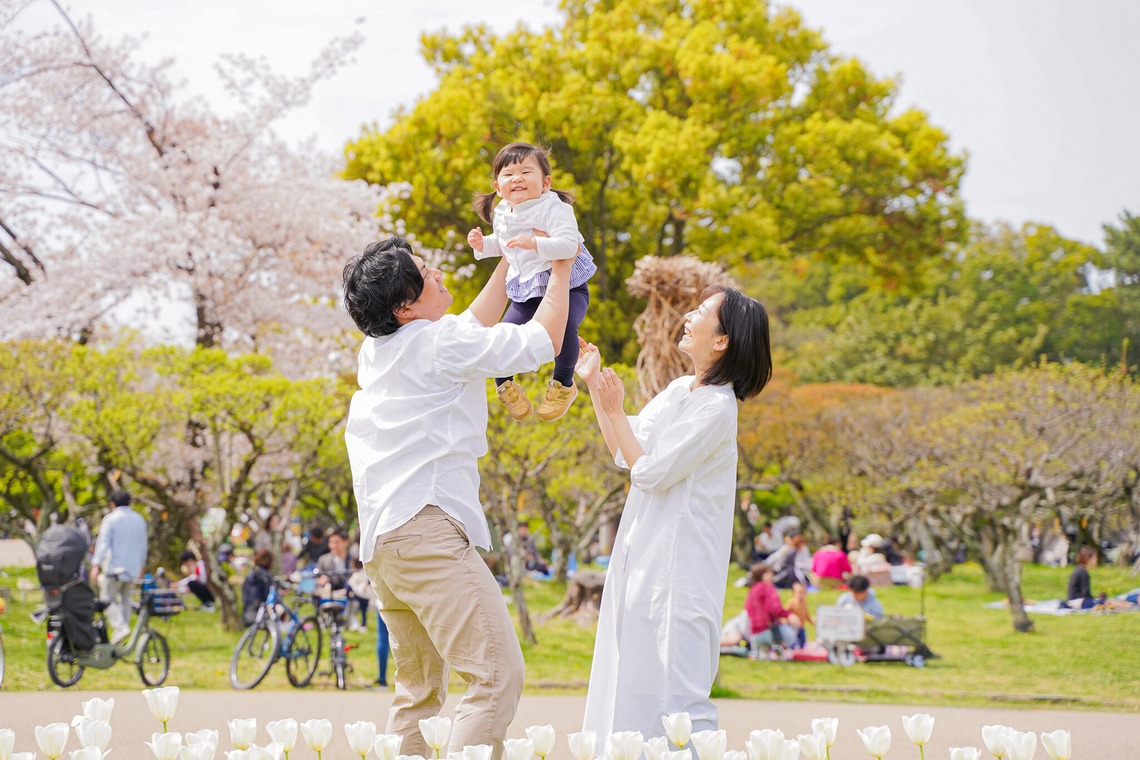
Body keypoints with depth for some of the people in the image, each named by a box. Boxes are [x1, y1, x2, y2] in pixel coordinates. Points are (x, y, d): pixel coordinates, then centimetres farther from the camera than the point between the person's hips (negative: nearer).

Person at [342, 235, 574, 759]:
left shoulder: (377, 350, 18)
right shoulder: (440, 342, -8)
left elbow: (473, 330, 33)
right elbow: (543, 342, 2)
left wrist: (508, 264, 35)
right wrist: (560, 273, 15)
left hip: (381, 539, 10)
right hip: (427, 529, -10)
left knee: (419, 690, 14)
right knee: (498, 674, -15)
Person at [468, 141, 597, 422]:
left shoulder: (554, 208, -17)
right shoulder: (502, 214, 6)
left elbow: (569, 244, -30)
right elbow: (501, 243, 26)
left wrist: (536, 243, -41)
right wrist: (482, 244, 5)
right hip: (525, 292, 6)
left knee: (563, 324, -34)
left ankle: (563, 383, -10)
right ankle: (504, 382, 26)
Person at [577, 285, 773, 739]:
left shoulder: (716, 408, -18)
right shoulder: (680, 390, 10)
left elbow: (649, 471, -18)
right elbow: (624, 452, 13)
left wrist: (614, 412, -10)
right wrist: (593, 385, 12)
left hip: (679, 566, -9)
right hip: (644, 556, 9)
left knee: (678, 691, -9)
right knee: (636, 682, 15)